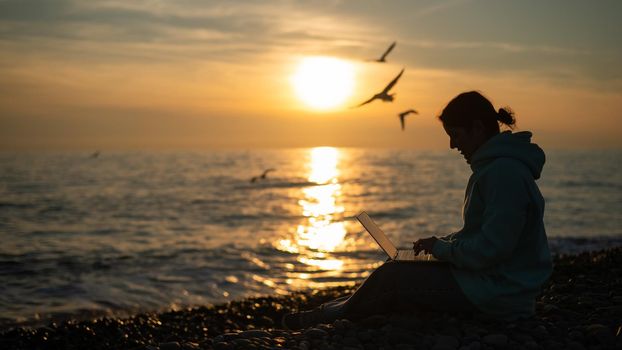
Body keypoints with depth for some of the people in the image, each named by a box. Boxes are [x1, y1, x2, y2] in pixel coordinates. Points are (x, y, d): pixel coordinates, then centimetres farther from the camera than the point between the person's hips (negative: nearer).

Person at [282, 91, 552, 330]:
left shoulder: (504, 172, -23)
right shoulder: (494, 164, 11)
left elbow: (490, 249, -26)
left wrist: (441, 248, -12)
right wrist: (440, 243, 6)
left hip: (495, 292, -10)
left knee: (391, 276, -3)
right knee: (397, 271, 12)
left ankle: (334, 316, 16)